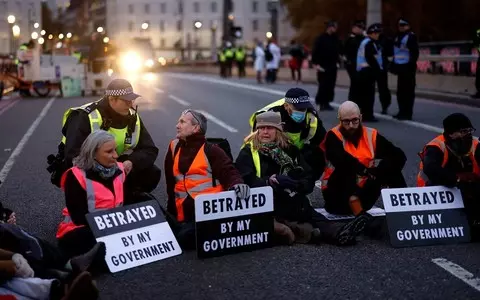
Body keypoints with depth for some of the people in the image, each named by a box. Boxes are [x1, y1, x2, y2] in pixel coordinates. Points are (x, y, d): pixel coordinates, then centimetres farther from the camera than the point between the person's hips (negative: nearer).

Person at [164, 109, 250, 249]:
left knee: (185, 238, -24)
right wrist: (172, 208, 19)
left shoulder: (210, 150, -1)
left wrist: (236, 184, -33)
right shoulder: (174, 147, 13)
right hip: (184, 213, 5)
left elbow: (228, 172, -9)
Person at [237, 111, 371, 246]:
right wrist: (269, 182, -26)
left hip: (293, 203, 3)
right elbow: (246, 179, -8)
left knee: (313, 217, -27)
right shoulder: (249, 151, 8)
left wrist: (298, 185, -11)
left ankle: (338, 232, -49)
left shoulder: (289, 149, 19)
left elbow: (309, 179, 12)